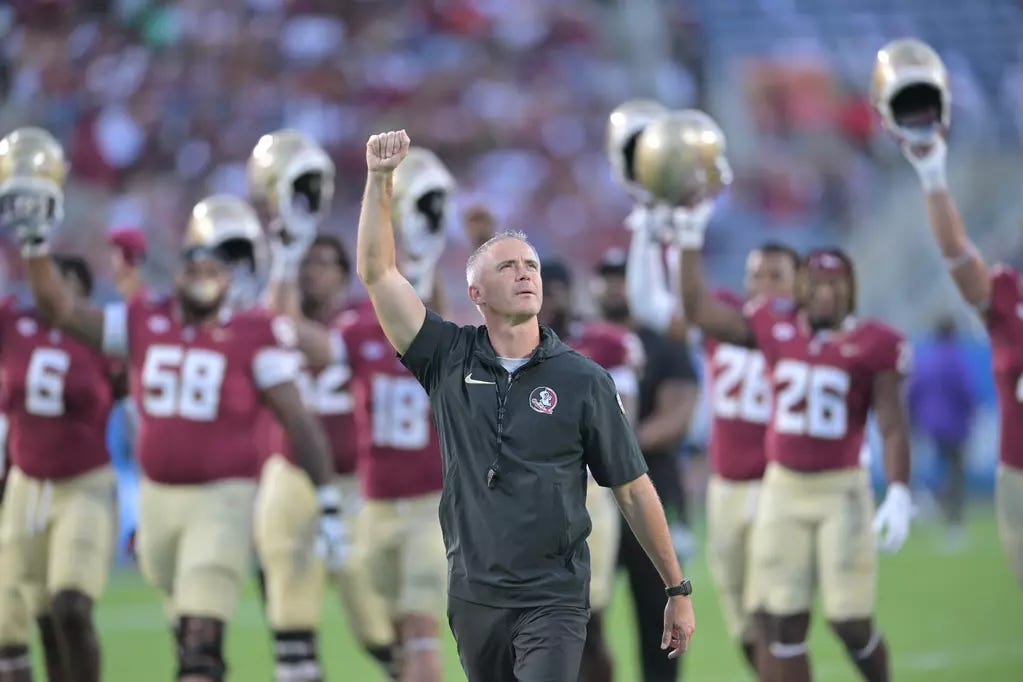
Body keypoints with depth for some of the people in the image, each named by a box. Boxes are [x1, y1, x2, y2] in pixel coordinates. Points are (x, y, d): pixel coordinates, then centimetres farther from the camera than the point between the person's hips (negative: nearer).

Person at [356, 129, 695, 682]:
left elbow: (633, 491, 2)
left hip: (553, 600, -3)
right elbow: (377, 272, -2)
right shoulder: (450, 361, 3)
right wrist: (380, 179, -10)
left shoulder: (583, 381, -2)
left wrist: (678, 590, 3)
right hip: (473, 597, 3)